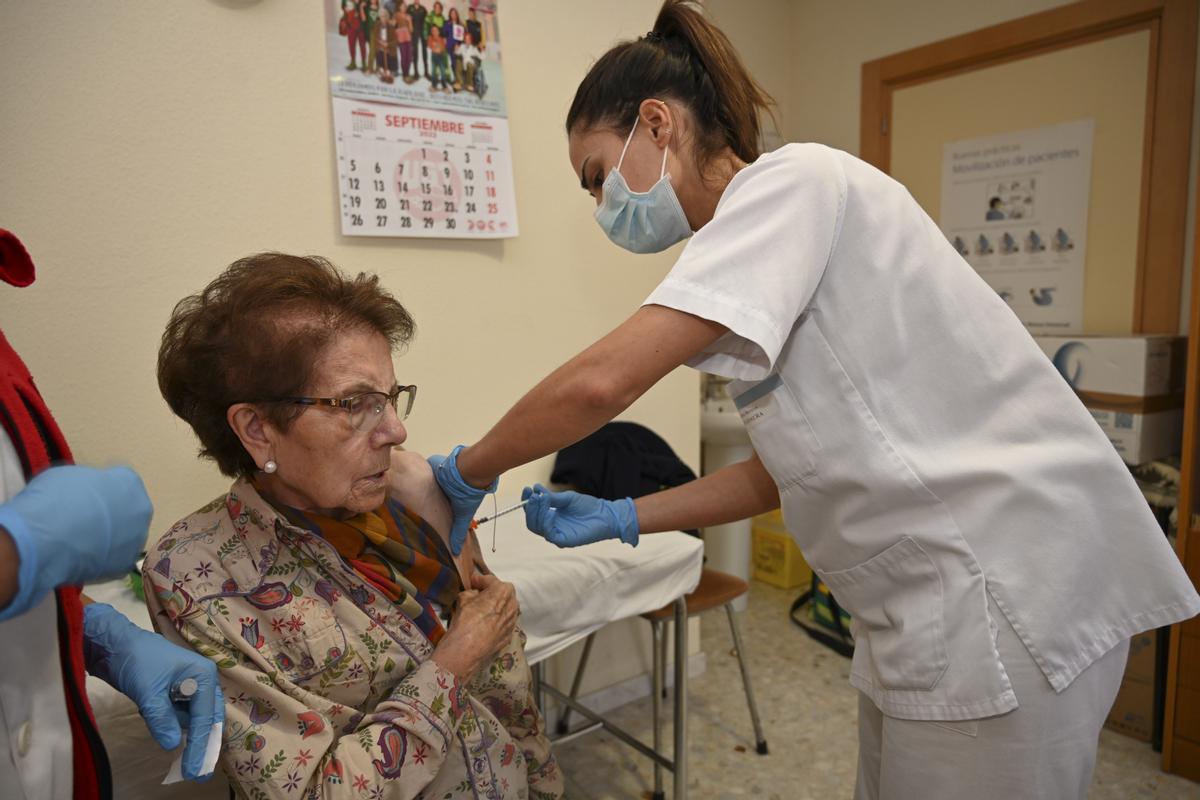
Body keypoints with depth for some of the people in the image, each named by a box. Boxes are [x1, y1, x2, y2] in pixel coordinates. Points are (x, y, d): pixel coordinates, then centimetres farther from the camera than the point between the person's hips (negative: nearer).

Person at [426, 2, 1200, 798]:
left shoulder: (792, 179, -14)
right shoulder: (756, 232, 13)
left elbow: (603, 380, -26)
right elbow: (787, 468, 12)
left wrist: (471, 471, -9)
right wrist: (620, 517, 7)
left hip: (1002, 594, -9)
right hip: (930, 606, 9)